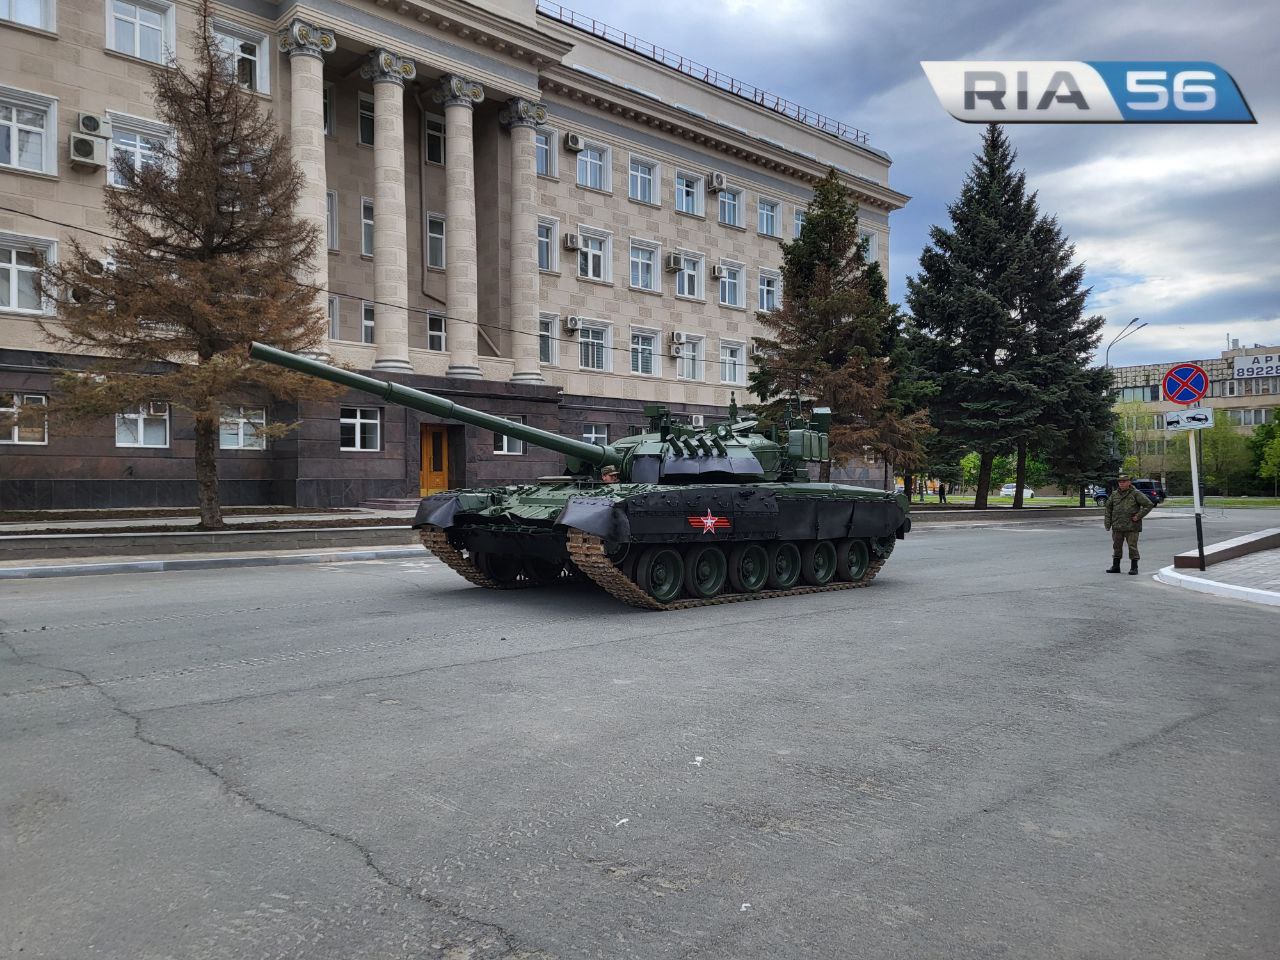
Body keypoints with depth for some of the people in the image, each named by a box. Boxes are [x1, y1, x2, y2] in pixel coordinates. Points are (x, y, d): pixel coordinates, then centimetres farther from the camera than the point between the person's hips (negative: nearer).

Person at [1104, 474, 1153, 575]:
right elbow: (1107, 508, 17)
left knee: (1132, 547, -2)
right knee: (1117, 547, 10)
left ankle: (1134, 568, 5)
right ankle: (1115, 566, 19)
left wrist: (1138, 516, -11)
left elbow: (1149, 505, -6)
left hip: (1131, 526, -4)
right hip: (1117, 527, 5)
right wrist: (1107, 523, 8)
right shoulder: (1115, 495, 10)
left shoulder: (1136, 493, -4)